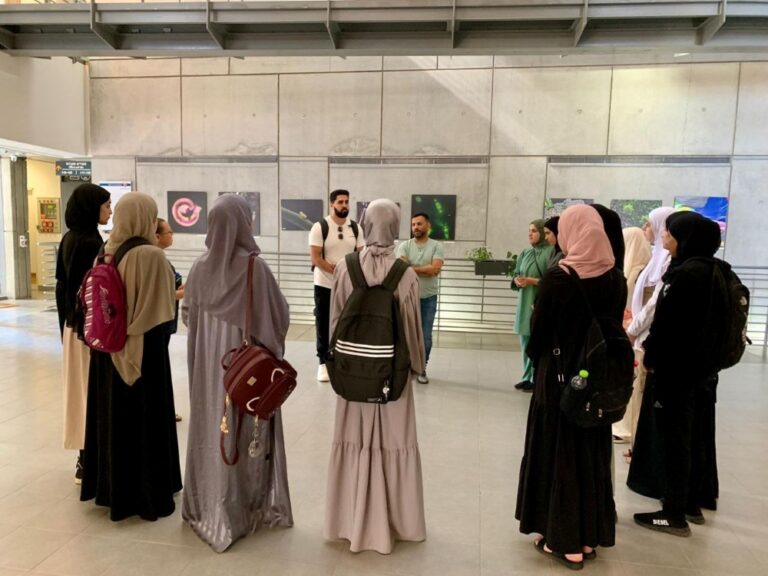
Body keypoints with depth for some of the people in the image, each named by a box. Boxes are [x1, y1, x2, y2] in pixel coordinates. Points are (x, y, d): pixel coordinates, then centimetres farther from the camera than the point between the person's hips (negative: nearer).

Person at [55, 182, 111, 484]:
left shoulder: (69, 239, 9)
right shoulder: (91, 243, -20)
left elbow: (63, 284, 13)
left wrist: (67, 321, 19)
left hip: (73, 323, 9)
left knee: (79, 387, 15)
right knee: (91, 389, 0)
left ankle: (84, 457, 28)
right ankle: (87, 462, 11)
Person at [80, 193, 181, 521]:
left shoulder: (106, 253, 3)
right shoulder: (151, 255, -19)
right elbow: (161, 308, -18)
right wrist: (176, 296, -1)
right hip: (143, 349, -7)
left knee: (112, 415, 18)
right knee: (144, 419, 4)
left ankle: (110, 488, 33)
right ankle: (147, 496, 16)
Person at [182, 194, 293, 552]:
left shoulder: (201, 266, -3)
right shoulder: (255, 267, -16)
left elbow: (187, 314, 7)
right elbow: (279, 315, -10)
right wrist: (271, 341, 10)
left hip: (208, 361, 5)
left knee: (210, 429, 16)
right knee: (244, 434, 8)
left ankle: (206, 506, 29)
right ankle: (241, 512, 20)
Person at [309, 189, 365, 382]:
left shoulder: (355, 228, 5)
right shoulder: (320, 227, -8)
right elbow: (315, 257, -13)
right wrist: (335, 270, -22)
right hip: (325, 285, -3)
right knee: (323, 324, 5)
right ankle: (324, 362, 15)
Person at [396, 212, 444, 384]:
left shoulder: (437, 246, -1)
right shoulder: (404, 245, 1)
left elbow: (435, 268, -16)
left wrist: (412, 268, -12)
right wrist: (426, 269, -17)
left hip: (428, 298, 0)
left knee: (426, 337, 5)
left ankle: (422, 369, 20)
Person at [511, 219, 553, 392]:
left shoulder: (550, 252, -9)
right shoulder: (525, 253, 12)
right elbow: (516, 274, 17)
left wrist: (533, 281, -19)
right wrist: (517, 280, -4)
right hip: (524, 302, 7)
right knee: (525, 342, 12)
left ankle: (537, 379, 7)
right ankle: (527, 377, 23)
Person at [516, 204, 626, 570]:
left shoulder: (558, 277, -17)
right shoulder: (616, 278, -2)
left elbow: (539, 330, -10)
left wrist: (536, 358, 9)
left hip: (559, 375, -5)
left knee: (557, 452, 8)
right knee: (592, 453, 16)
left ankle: (564, 541, 18)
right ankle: (590, 536, 28)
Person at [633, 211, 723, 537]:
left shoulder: (685, 274, -21)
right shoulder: (713, 271, 9)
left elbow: (666, 324, -20)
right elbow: (705, 322, 14)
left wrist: (651, 358, -6)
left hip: (677, 369, -9)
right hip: (703, 368, 9)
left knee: (674, 441, 1)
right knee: (695, 438, 17)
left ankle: (675, 515, 11)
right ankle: (692, 504, 30)